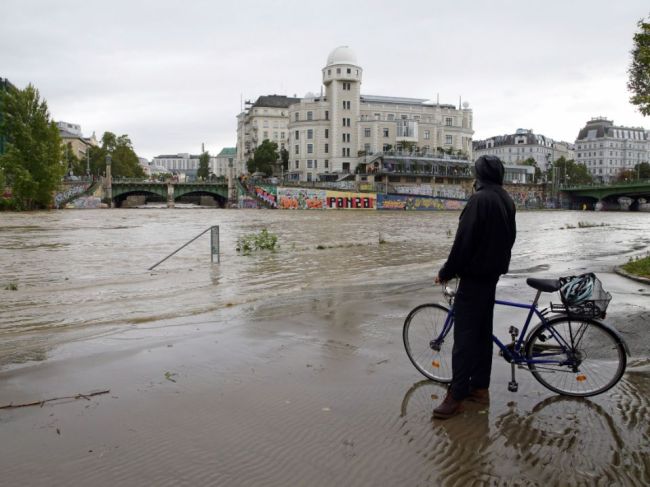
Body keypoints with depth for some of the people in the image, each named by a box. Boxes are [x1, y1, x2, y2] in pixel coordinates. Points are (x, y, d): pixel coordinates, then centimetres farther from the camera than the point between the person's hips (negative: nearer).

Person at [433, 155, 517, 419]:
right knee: (483, 331, 14)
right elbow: (509, 237, 16)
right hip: (493, 274, 9)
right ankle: (480, 387, 22)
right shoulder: (506, 200, 11)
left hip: (474, 275, -9)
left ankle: (457, 396, -3)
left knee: (464, 334, -7)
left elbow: (463, 241, -20)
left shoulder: (479, 199, -18)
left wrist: (446, 272, -11)